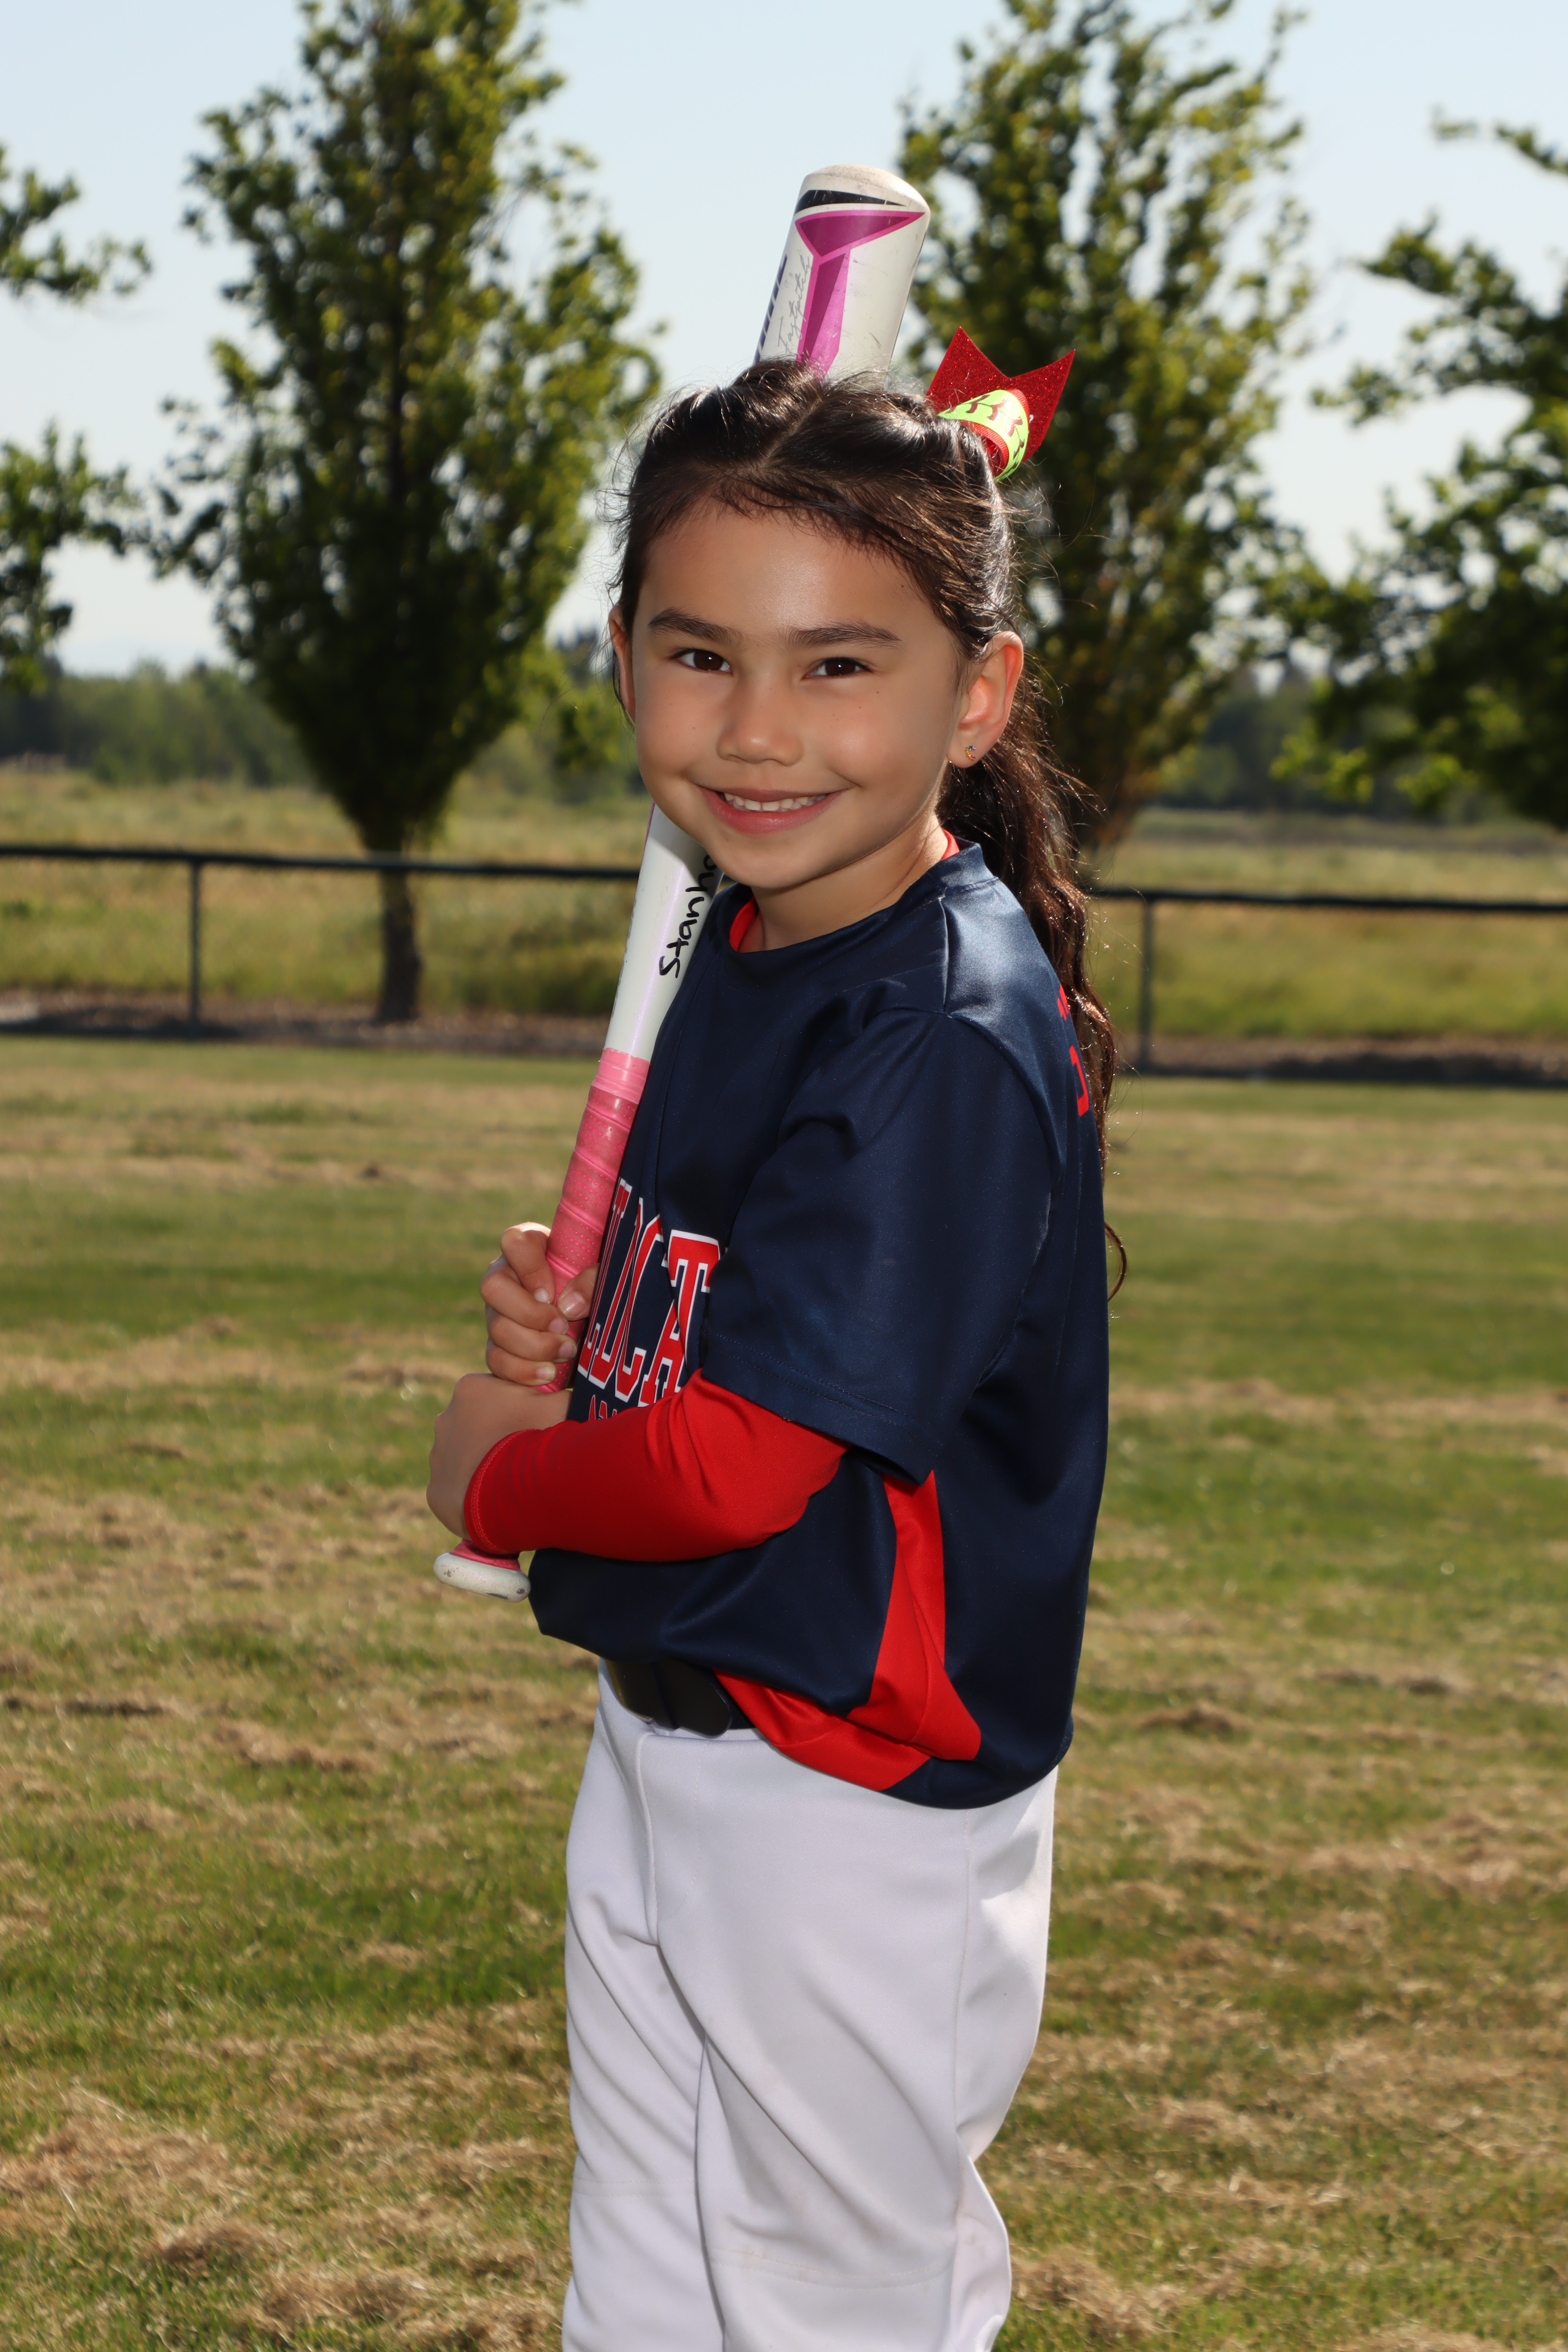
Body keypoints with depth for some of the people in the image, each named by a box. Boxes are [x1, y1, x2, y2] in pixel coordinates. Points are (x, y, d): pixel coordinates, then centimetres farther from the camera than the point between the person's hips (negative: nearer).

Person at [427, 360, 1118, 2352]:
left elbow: (743, 1461, -27)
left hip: (858, 1807, -9)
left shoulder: (946, 1036, -24)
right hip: (660, 1742, 9)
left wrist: (492, 1480, -9)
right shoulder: (743, 953, 5)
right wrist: (562, 1325, 0)